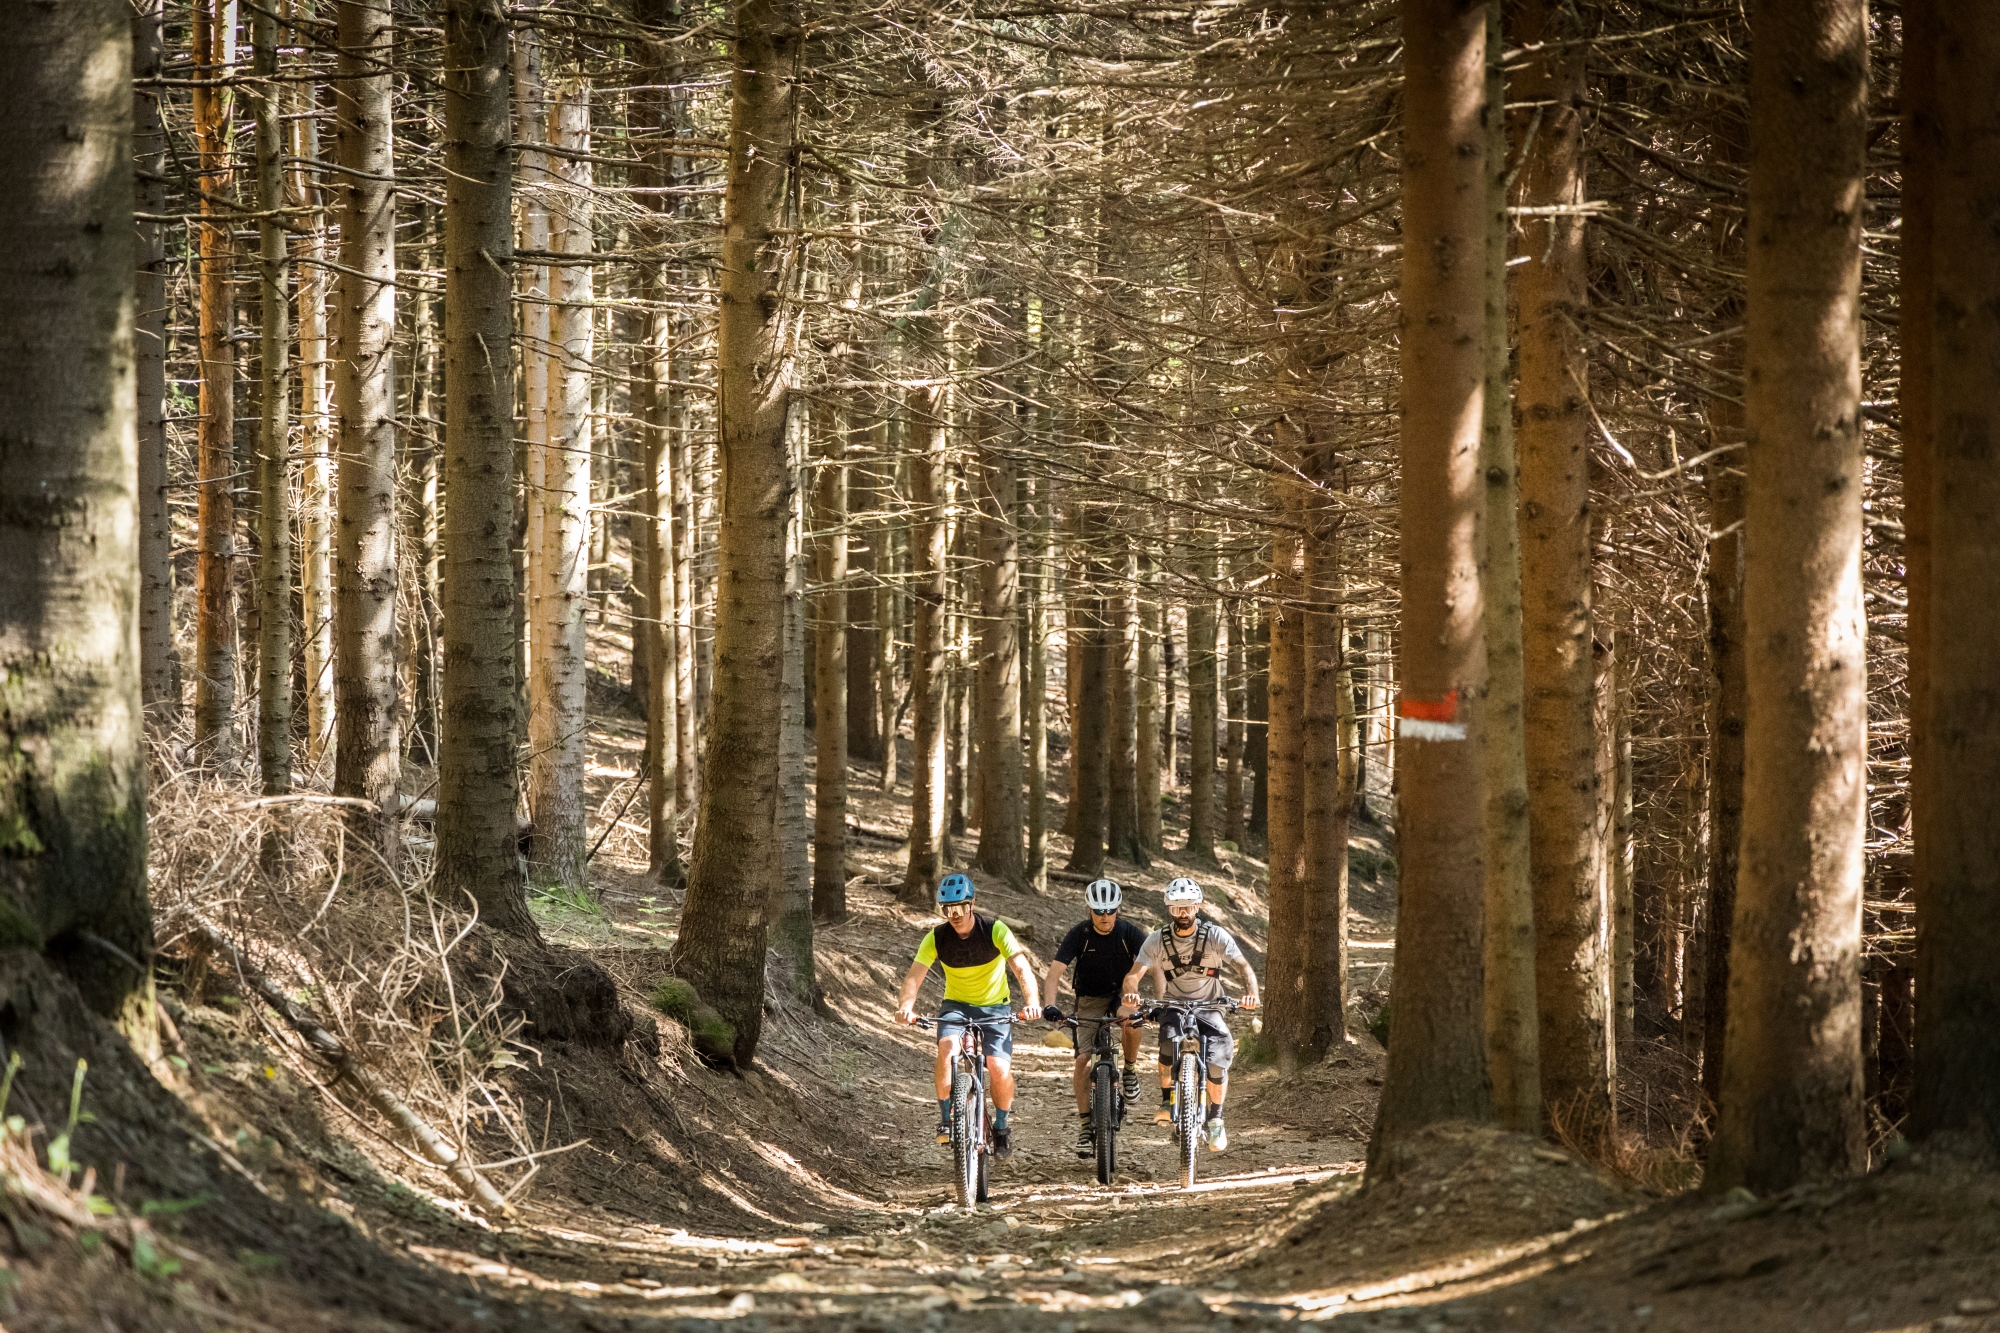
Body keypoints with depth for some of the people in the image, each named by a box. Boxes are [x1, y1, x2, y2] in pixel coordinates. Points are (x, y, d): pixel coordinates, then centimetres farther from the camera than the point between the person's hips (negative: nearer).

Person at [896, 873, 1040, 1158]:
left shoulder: (994, 930, -18)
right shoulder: (937, 938, -12)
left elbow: (1022, 967, -28)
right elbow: (914, 976, -19)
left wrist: (1031, 1001, -46)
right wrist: (906, 1006, -40)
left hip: (994, 1007, -1)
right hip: (956, 1006, 1)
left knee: (1000, 1070, -19)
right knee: (947, 1046, -31)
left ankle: (1002, 1127, 9)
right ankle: (946, 1118, -15)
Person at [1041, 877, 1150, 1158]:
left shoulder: (1130, 933, -17)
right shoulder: (1079, 935, -18)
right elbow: (1054, 972, -23)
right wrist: (1050, 1005, -40)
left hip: (1122, 992, 0)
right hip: (1090, 998, 0)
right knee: (1083, 1058, -13)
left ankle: (1131, 1070, -7)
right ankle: (1085, 1124, -3)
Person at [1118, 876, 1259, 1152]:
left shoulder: (1215, 936, -13)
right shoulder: (1157, 940, -11)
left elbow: (1244, 966, -19)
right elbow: (1134, 974, -19)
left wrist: (1251, 993, -40)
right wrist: (1131, 993, -43)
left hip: (1209, 1008, 0)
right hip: (1174, 1006, 0)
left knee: (1217, 1061, -23)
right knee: (1169, 1039, -34)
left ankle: (1215, 1118, 1)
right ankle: (1167, 1102, -16)